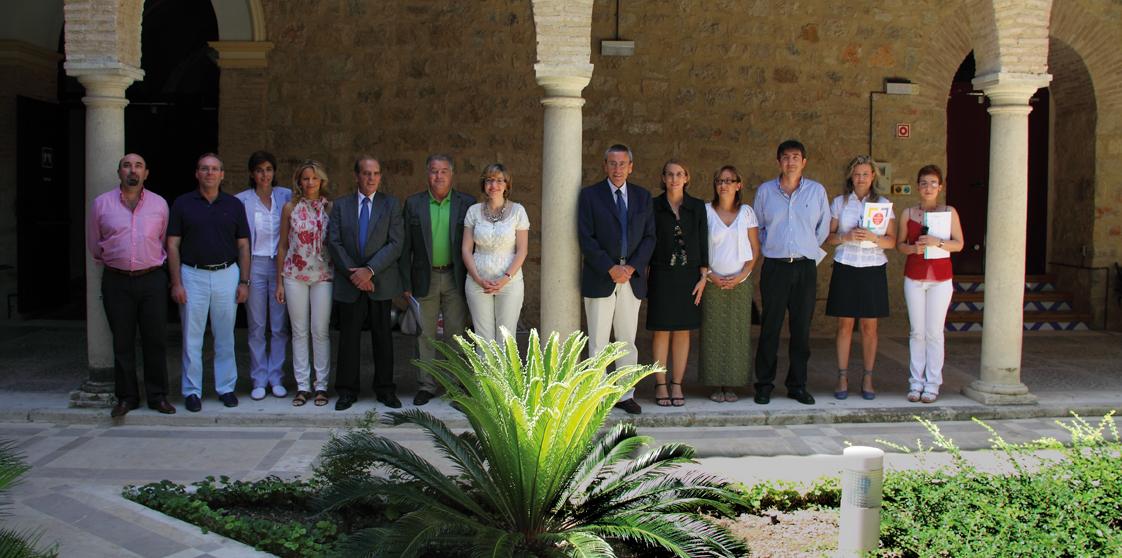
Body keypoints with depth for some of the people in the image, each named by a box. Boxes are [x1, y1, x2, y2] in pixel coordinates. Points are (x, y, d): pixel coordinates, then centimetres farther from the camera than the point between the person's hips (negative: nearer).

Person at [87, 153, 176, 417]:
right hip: (116, 281, 0)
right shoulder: (101, 204, 3)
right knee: (122, 342, 4)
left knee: (156, 340, 2)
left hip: (152, 279, 0)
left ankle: (158, 396, 11)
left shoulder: (159, 204, 4)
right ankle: (126, 397, 14)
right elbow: (94, 244, 15)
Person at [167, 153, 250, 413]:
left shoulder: (234, 205, 6)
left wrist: (244, 281, 1)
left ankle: (226, 387, 18)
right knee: (191, 338, 3)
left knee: (225, 337, 8)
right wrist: (176, 282, -6)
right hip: (192, 275, -1)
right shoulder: (183, 204, 2)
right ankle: (192, 391, 12)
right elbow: (172, 245, 1)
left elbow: (243, 246, 8)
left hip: (226, 274, 1)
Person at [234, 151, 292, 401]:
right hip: (255, 265, -1)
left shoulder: (286, 196, 3)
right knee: (256, 327, 3)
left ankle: (276, 378, 15)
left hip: (280, 265, 1)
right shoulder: (241, 200, -1)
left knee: (280, 326, 4)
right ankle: (259, 380, 12)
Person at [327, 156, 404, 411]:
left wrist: (369, 270, -15)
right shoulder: (341, 205, 7)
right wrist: (353, 274, -10)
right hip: (350, 283, 1)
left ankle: (385, 389, 15)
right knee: (348, 337, 5)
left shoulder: (391, 204, 3)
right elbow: (334, 242, 1)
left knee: (383, 337, 6)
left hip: (382, 282, -1)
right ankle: (347, 390, 13)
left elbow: (396, 244, -6)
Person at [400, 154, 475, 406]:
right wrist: (406, 283, -1)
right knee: (425, 335, 6)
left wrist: (472, 280, -1)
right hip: (425, 279, 1)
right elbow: (406, 245, 4)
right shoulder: (413, 203, 4)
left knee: (456, 334, 3)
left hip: (455, 279, -1)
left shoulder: (466, 203, 2)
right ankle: (426, 386, 14)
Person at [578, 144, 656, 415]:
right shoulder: (590, 195, -1)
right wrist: (610, 269, -14)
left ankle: (626, 395, 16)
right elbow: (586, 238, -7)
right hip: (600, 279, -3)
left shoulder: (643, 196, 10)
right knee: (598, 342, 1)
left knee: (628, 341, 8)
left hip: (632, 279, 3)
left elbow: (649, 236, 6)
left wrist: (633, 267, -9)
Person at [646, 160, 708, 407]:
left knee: (683, 331, 5)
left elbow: (703, 243, 6)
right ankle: (660, 386, 7)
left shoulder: (697, 207, 6)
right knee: (661, 331, -1)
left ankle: (677, 386, 11)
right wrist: (644, 277, -2)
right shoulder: (653, 206, 2)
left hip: (689, 276, 2)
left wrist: (703, 277, -1)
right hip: (662, 275, -1)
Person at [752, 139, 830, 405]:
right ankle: (764, 384, 7)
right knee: (770, 328, -1)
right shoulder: (765, 191, 5)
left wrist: (810, 251, 14)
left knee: (802, 329, 4)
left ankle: (797, 385, 14)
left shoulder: (817, 191, 6)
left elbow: (823, 228, 15)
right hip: (774, 266, -1)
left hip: (805, 267, 1)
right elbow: (757, 227, 15)